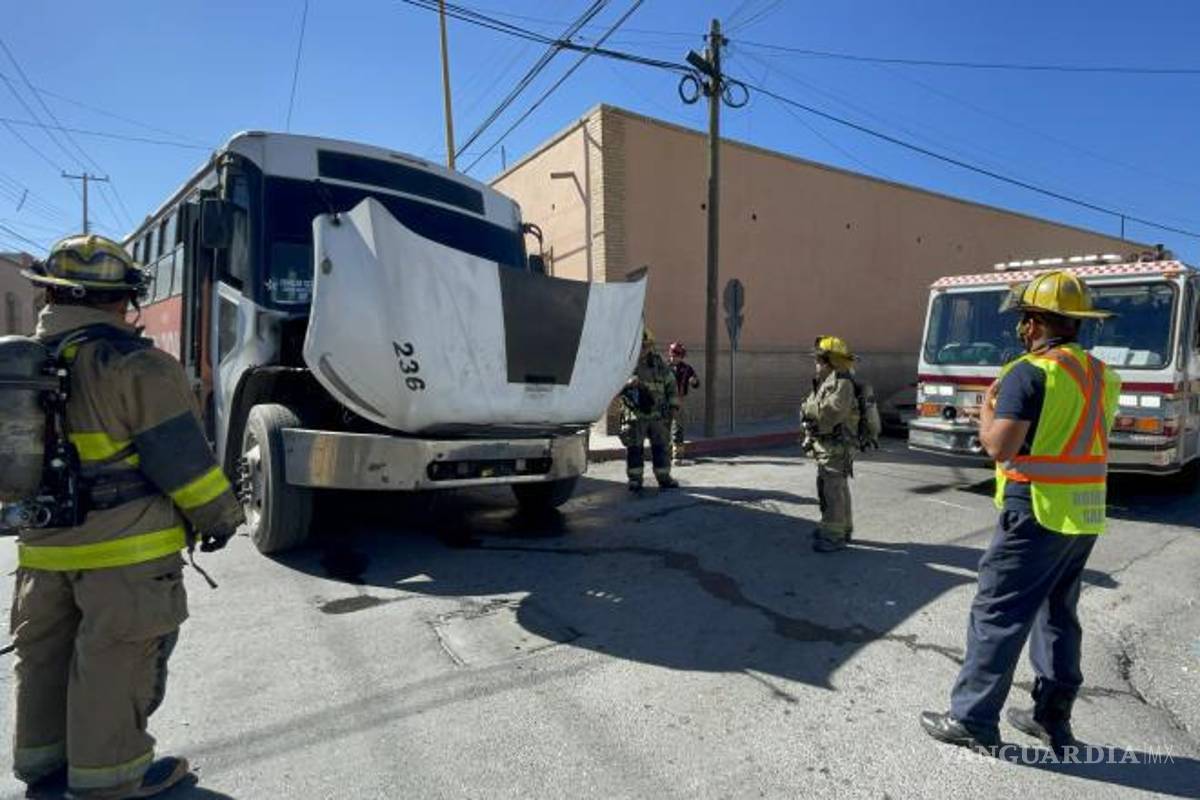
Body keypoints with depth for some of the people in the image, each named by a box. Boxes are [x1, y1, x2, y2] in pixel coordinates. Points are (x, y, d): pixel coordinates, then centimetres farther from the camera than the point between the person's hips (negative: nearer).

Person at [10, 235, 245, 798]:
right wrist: (218, 515, -6)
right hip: (127, 548, -8)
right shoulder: (135, 365, -18)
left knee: (45, 655, 21)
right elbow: (181, 456, -18)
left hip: (44, 548, 8)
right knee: (114, 661, 5)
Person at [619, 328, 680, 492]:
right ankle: (635, 479, 12)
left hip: (658, 415, 3)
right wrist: (628, 384, -26)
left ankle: (664, 477, 20)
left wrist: (674, 405, 7)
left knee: (661, 446, 9)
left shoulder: (659, 363, 7)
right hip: (635, 415, -3)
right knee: (634, 448, 1)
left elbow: (671, 384, 13)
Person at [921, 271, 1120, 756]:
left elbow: (999, 446, -21)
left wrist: (987, 406, -3)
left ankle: (973, 721, 9)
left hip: (1037, 514, -8)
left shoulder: (1030, 372, -15)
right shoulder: (1101, 376, 10)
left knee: (997, 615, 0)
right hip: (1087, 515, 8)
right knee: (1058, 614, 19)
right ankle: (1053, 720, 29)